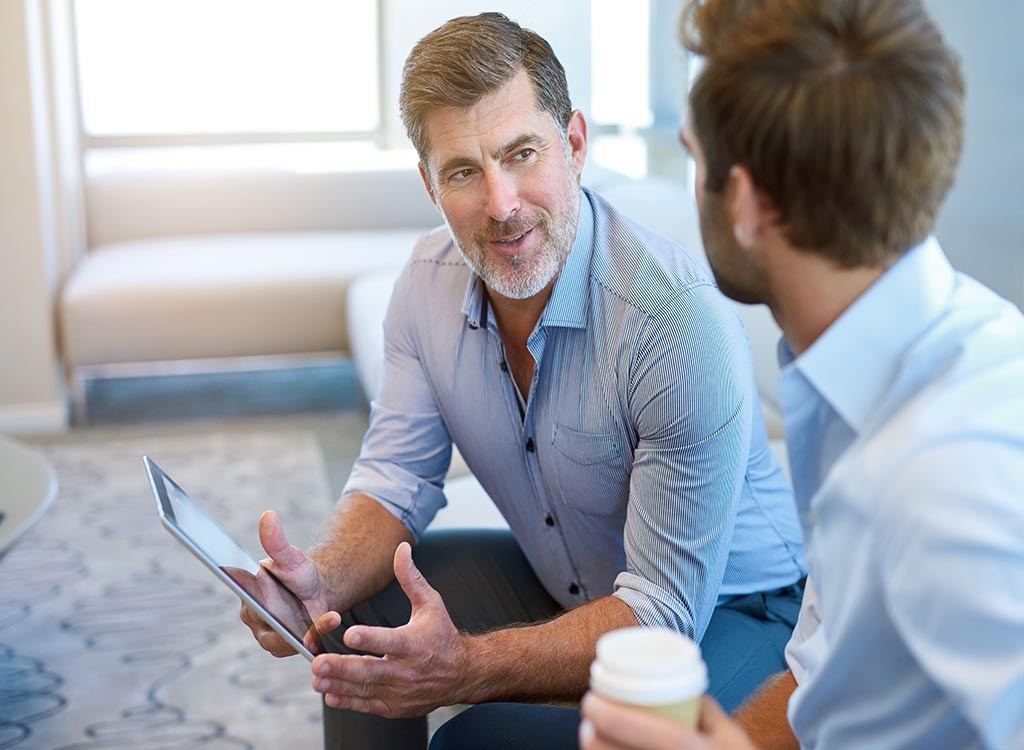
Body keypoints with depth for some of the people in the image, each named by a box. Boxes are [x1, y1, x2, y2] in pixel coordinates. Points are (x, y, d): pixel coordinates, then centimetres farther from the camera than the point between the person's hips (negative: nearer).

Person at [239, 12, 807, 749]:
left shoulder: (681, 318, -31)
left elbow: (665, 611, -29)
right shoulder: (430, 279, -8)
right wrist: (323, 581, -25)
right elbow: (397, 478, -3)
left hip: (727, 610, -6)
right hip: (562, 584, 7)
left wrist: (468, 668, -40)